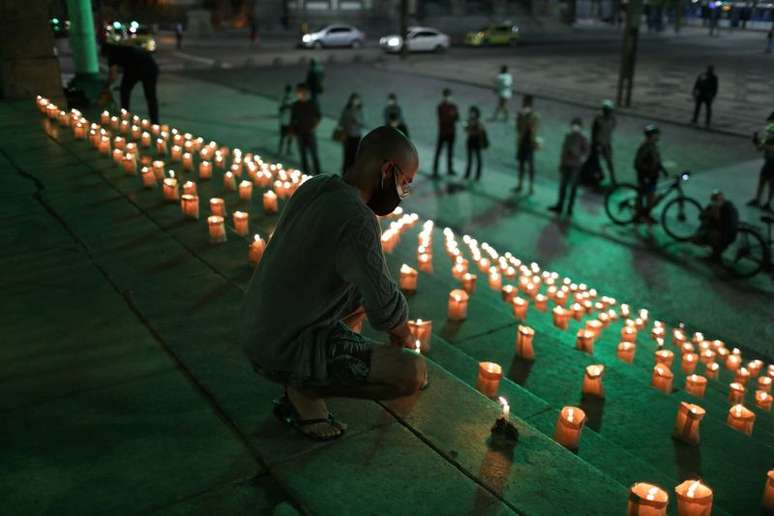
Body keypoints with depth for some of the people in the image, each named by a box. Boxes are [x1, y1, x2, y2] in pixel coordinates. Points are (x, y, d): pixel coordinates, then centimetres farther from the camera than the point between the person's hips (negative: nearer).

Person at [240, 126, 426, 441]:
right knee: (414, 371, -16)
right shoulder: (358, 221, -25)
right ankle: (303, 391, -1)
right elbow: (385, 309, -25)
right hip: (284, 353, -9)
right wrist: (403, 335, -2)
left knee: (362, 292, 25)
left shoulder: (314, 187, 2)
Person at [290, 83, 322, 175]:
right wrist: (292, 130, 6)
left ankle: (317, 174, -1)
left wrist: (314, 127, -10)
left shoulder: (312, 104, 2)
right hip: (299, 133, 2)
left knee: (314, 154, -5)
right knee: (303, 154, 4)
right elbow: (292, 119, 13)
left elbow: (318, 117, 3)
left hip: (310, 132, -2)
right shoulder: (295, 105, 8)